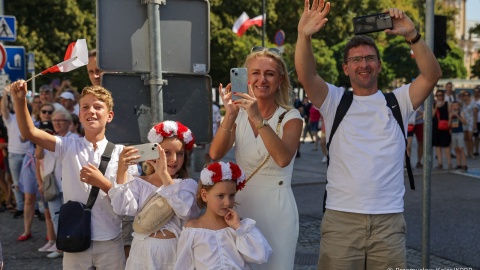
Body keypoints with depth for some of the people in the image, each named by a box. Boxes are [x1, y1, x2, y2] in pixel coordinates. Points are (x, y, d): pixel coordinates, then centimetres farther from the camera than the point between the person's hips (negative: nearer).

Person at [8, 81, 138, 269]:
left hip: (110, 243, -1)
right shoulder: (69, 147, 1)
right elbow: (30, 132, -8)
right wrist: (19, 100, -21)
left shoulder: (120, 152, -3)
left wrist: (102, 182, -18)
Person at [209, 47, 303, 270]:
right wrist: (229, 116, -27)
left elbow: (283, 159, -26)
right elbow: (215, 154, -14)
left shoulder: (290, 117, -6)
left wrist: (258, 119, -35)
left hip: (276, 208, -2)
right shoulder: (239, 114, 2)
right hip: (242, 204, 3)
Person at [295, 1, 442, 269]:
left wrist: (412, 35, -19)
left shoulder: (397, 101, 8)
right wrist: (304, 36, -27)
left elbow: (432, 75, -6)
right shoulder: (335, 101, 6)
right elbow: (306, 75, -10)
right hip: (341, 218, -1)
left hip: (389, 220, 1)